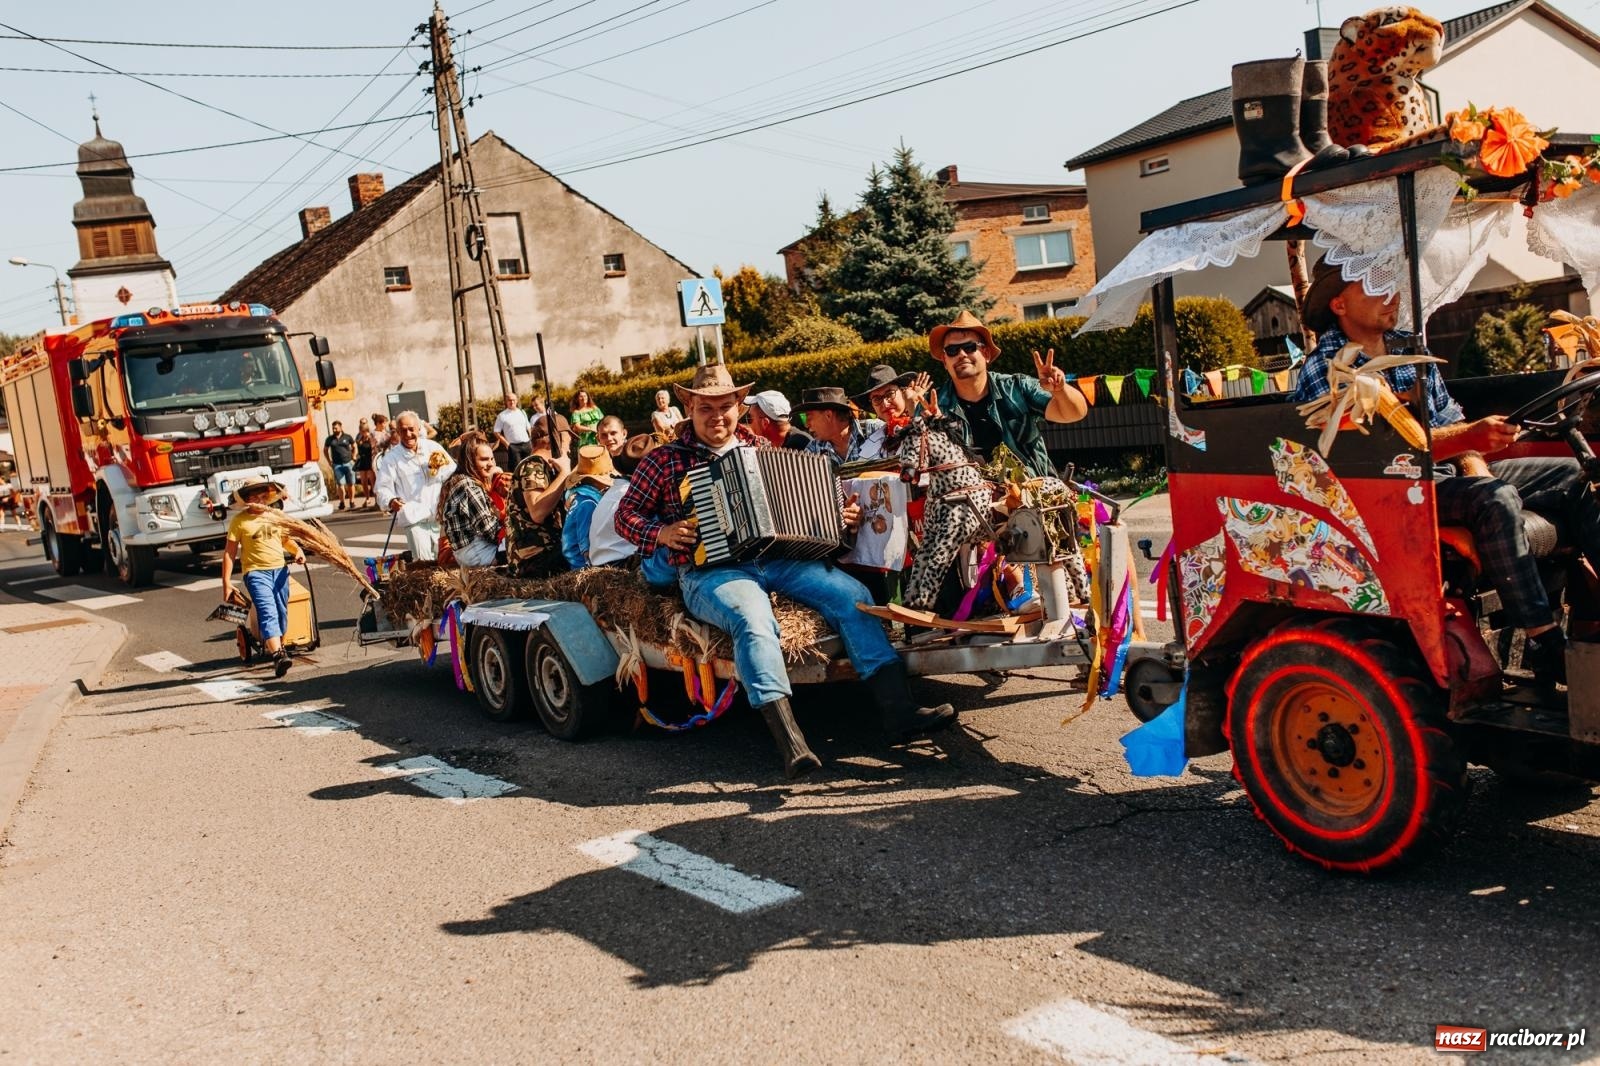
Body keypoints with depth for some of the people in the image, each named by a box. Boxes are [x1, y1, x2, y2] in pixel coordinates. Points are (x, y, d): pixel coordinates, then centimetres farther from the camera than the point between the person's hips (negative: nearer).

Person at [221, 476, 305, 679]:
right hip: (256, 572, -5)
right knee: (268, 613, -18)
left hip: (280, 569, 5)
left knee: (281, 612, 9)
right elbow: (230, 553, 0)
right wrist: (226, 582, -5)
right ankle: (277, 655, -30)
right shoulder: (239, 521, -1)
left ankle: (276, 647, 26)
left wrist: (298, 550, 4)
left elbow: (286, 539, 26)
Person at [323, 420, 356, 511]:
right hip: (337, 465, 0)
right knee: (340, 484, -7)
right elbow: (325, 450, 18)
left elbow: (354, 447, 15)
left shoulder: (347, 437, 3)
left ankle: (352, 502, 13)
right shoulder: (330, 439, 6)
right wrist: (329, 461, 10)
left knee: (351, 484, 2)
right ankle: (342, 502, 2)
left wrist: (353, 457, 6)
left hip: (348, 463, 0)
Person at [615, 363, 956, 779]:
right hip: (710, 570, -4)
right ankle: (790, 741, -45)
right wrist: (661, 534, -9)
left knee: (851, 594, -17)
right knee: (754, 620, -37)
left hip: (777, 558, 5)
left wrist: (840, 515, 6)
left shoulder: (760, 448, 19)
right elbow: (626, 514, 10)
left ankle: (897, 708, -20)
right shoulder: (665, 460, 8)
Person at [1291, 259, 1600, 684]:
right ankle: (1545, 643, -29)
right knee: (1497, 500, -32)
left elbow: (1450, 419, 17)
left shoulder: (1410, 348, 15)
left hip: (1447, 474, 8)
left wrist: (1477, 469, -2)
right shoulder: (1324, 370, -10)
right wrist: (1469, 436, -30)